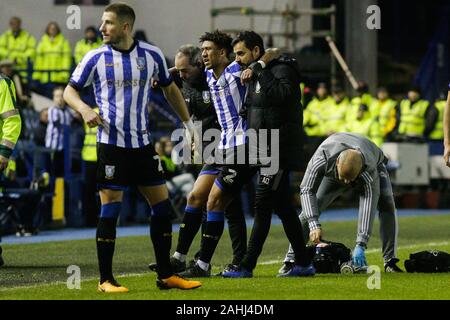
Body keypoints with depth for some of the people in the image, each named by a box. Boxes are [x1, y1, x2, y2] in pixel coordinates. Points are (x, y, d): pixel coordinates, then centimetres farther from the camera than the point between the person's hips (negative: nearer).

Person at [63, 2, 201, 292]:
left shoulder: (152, 55, 2)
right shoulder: (96, 58, -4)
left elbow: (170, 89, 17)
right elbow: (70, 90, 4)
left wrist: (189, 124, 17)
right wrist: (84, 109, -16)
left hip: (143, 143, 3)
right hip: (111, 144, -3)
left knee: (162, 205, 4)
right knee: (110, 210, -6)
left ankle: (166, 275, 13)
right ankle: (106, 280, 3)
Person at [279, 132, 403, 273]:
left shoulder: (369, 172, -46)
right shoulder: (322, 158, -43)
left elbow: (368, 208, -47)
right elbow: (307, 190, -36)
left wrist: (360, 246, -54)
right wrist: (314, 224, -48)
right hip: (332, 174, 2)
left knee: (387, 204, -26)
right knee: (310, 210, -15)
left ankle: (390, 261, -21)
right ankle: (291, 259, -7)